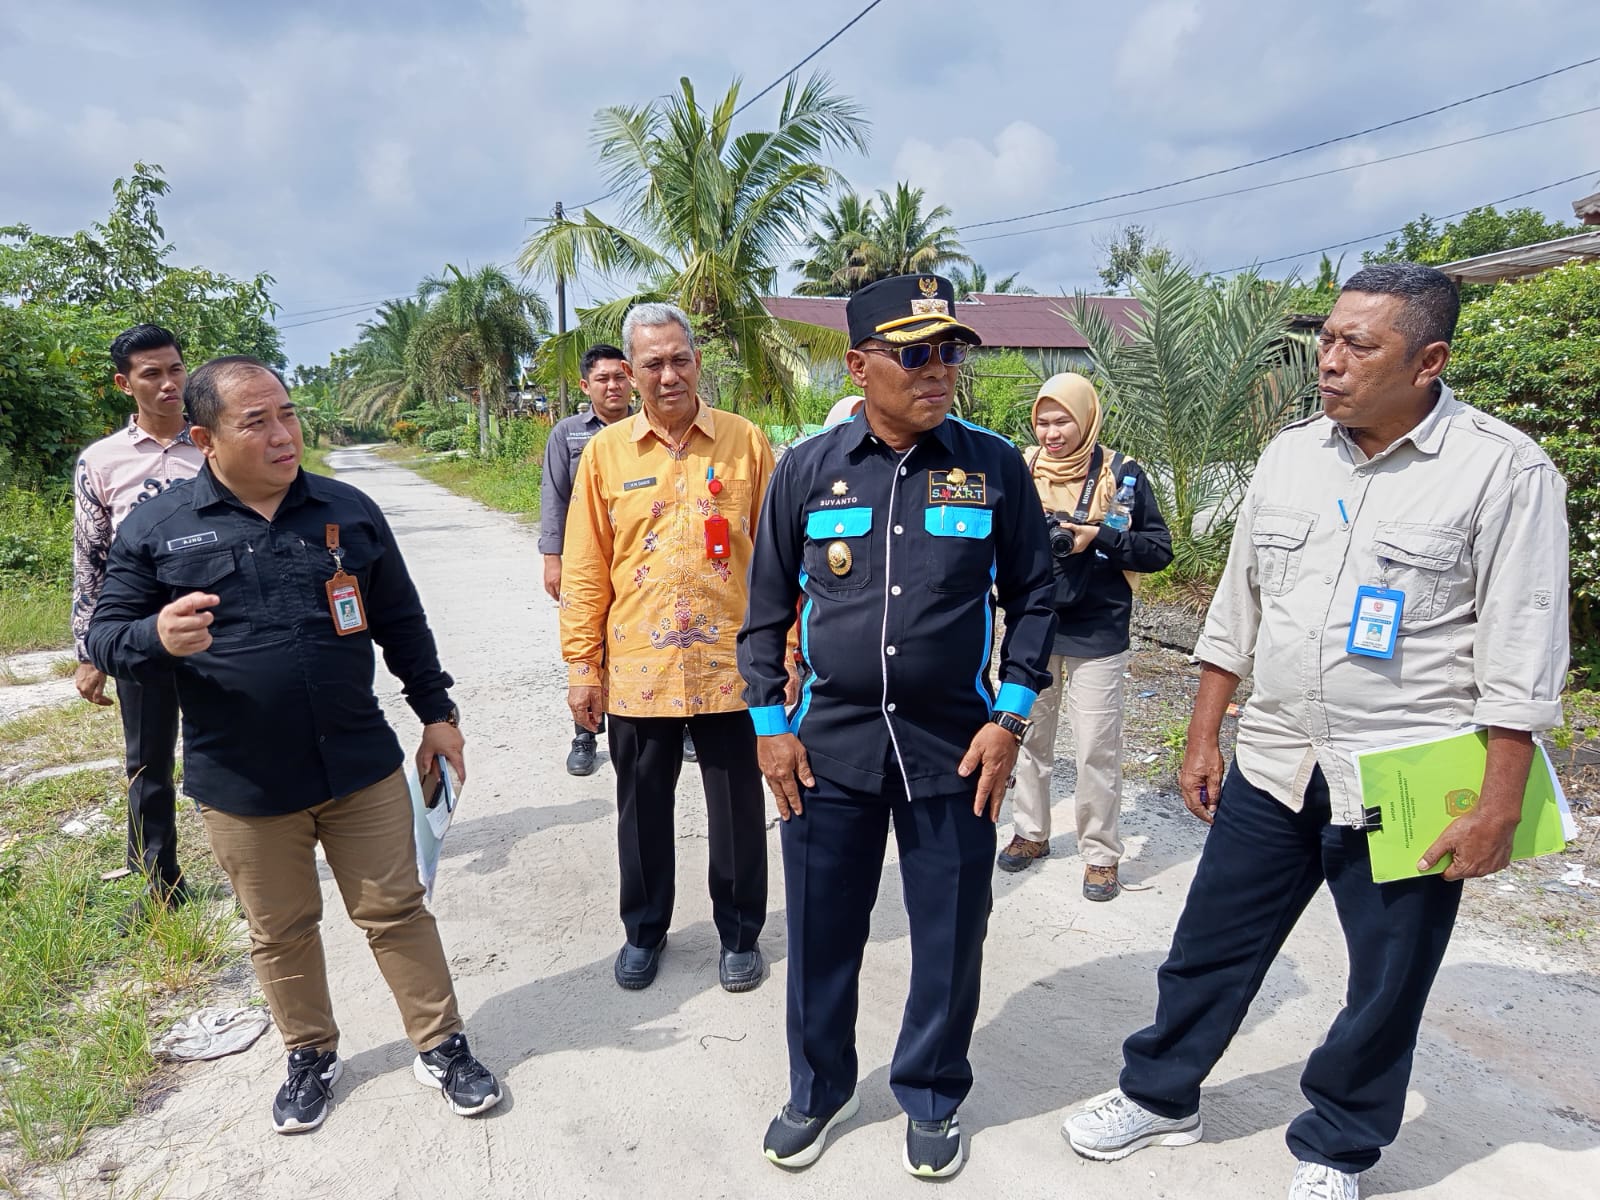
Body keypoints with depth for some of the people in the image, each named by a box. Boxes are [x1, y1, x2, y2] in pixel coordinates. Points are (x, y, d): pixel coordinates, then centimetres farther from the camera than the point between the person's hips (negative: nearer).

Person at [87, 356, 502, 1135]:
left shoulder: (349, 512, 1)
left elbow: (402, 623, 8)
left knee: (396, 911, 10)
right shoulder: (155, 530, -3)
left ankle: (441, 1047, 27)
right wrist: (158, 637, -24)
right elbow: (107, 637, 0)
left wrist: (437, 712, 8)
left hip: (362, 769, 1)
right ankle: (311, 1056, 39)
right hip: (241, 787, 0)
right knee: (280, 932, 16)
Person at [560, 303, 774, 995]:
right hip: (637, 669, 1)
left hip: (730, 666, -1)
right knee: (642, 808, 16)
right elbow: (584, 568, 3)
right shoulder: (606, 452, 2)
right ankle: (644, 929, 37)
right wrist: (581, 663, 0)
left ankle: (740, 932, 32)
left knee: (738, 809, 12)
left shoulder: (745, 442, -1)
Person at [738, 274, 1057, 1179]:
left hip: (955, 749, 0)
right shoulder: (808, 469, -1)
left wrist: (1011, 717, -4)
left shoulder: (993, 465, -2)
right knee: (822, 934, 14)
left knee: (950, 937, 13)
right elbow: (768, 606, 5)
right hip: (829, 747, 1)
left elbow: (1033, 595, 4)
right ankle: (819, 1091, 38)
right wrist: (770, 724, 1)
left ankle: (933, 1099, 38)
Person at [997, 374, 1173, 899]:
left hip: (1096, 635, -3)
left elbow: (1159, 550, -4)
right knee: (1029, 738, 15)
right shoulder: (1022, 470, 1)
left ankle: (1101, 855, 18)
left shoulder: (1121, 473, -6)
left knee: (1097, 751, 2)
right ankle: (1031, 833, 33)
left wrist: (1100, 537, -19)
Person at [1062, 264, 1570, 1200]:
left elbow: (1523, 654, -11)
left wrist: (1498, 809, -13)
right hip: (1272, 768, 4)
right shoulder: (1291, 454, 4)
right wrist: (1203, 737, 9)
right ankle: (1160, 1096, 37)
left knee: (1386, 990, 13)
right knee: (1209, 948, 15)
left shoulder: (1503, 470, -11)